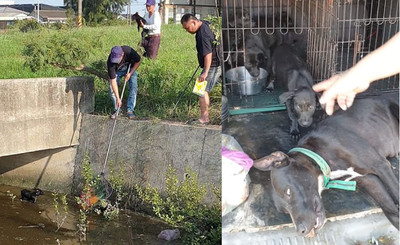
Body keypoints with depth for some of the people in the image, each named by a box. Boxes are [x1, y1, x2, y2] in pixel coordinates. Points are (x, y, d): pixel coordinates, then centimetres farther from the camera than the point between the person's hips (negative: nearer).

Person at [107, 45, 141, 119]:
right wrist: (118, 98, -40)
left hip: (130, 68, 1)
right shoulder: (110, 63, -38)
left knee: (133, 87, -14)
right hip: (117, 71, 0)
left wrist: (130, 73, -22)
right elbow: (113, 81, -37)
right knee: (112, 88, -14)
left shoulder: (129, 51, -39)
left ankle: (130, 110, -6)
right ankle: (117, 109, 5)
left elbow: (138, 61, -16)